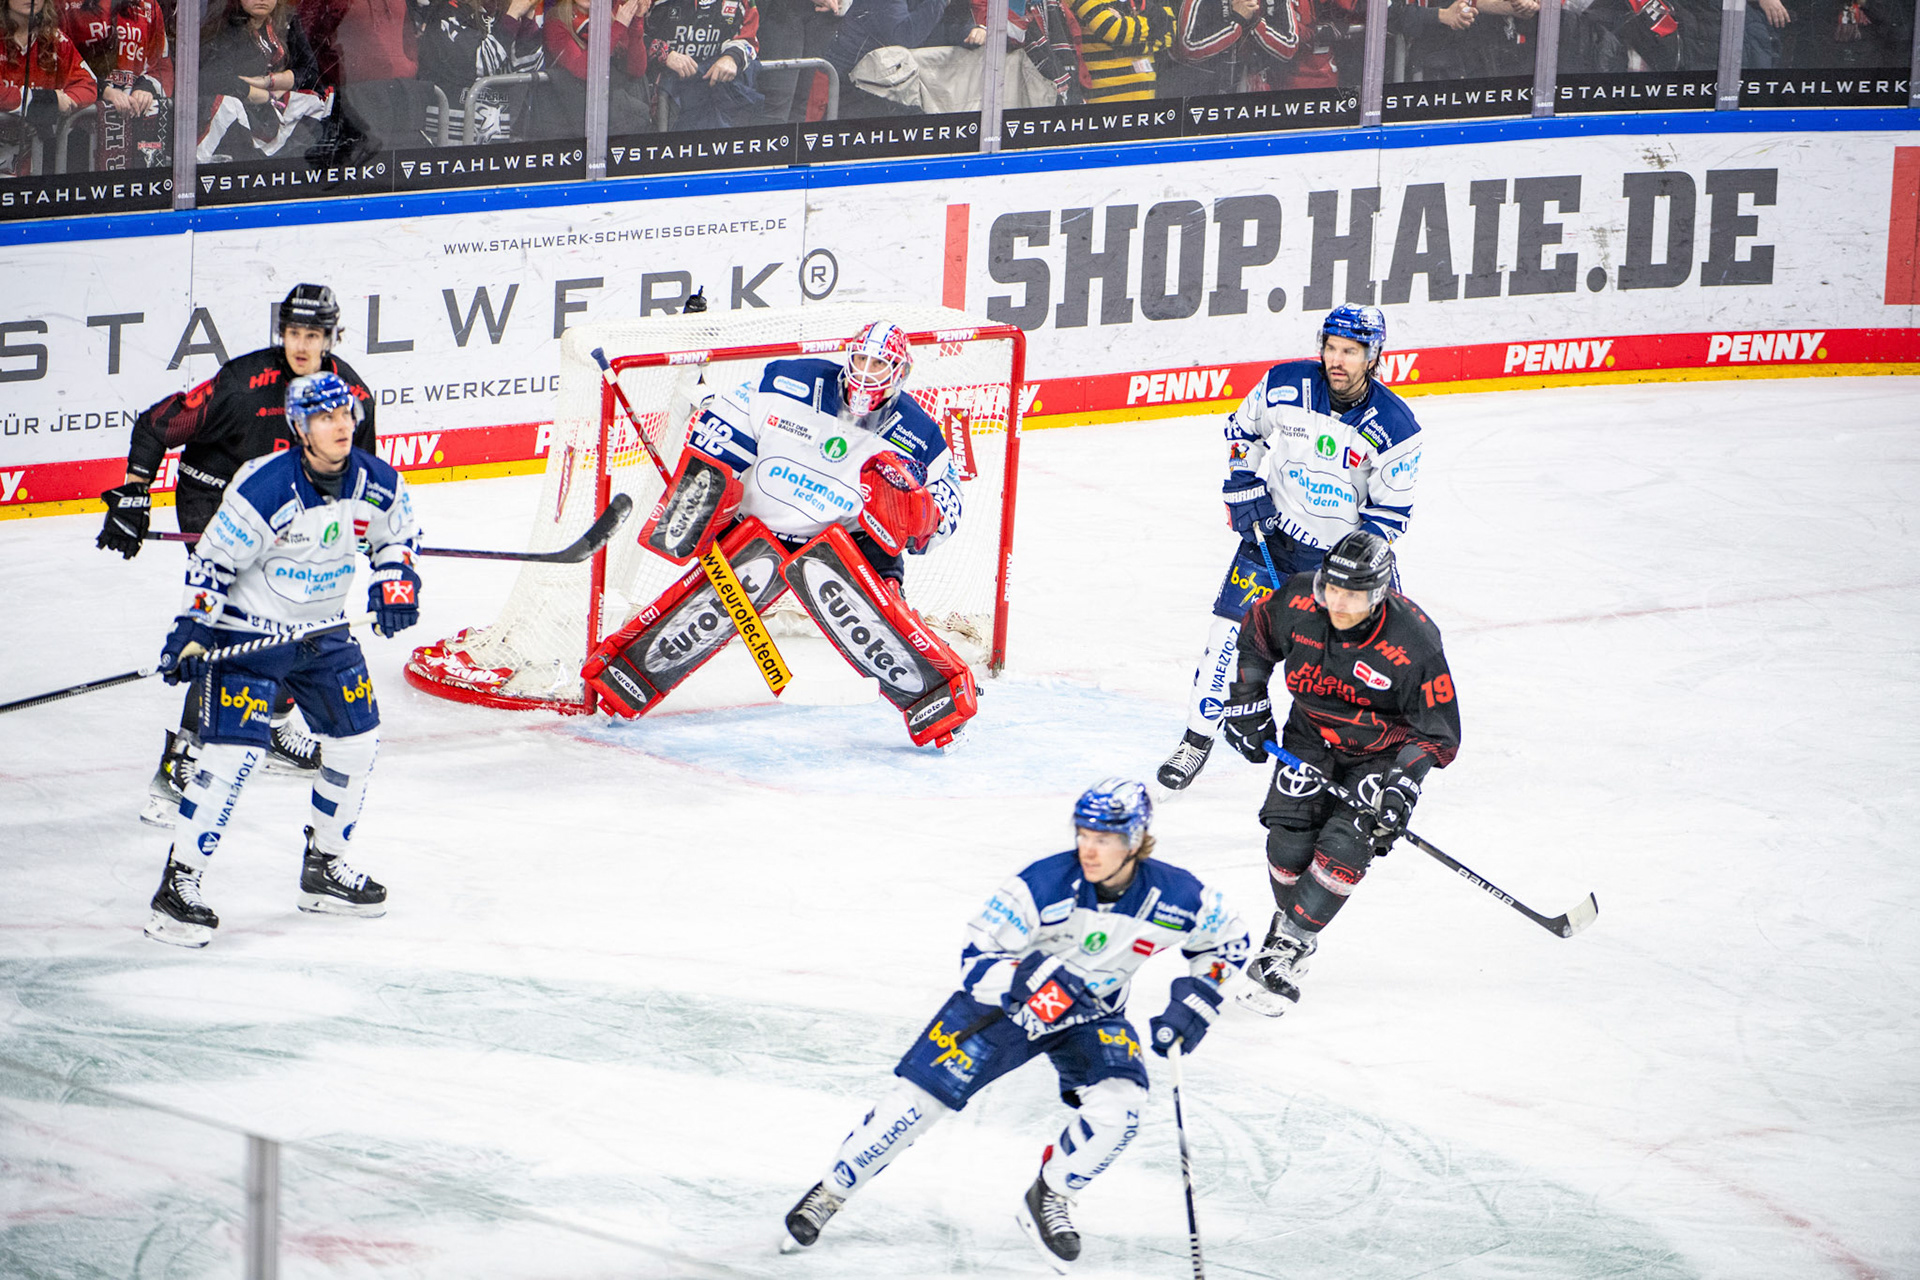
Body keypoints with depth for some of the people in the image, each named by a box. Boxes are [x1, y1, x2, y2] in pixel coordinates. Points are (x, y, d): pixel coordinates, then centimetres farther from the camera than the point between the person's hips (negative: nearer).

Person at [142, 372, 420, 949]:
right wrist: (191, 631, -23)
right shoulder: (264, 488, -24)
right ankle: (178, 885, -13)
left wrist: (394, 580, -5)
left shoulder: (377, 484, -7)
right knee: (235, 750, -17)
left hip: (321, 632, 7)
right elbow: (212, 561, -17)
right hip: (247, 631, -7)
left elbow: (398, 533, 14)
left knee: (358, 738, 9)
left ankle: (324, 865, 27)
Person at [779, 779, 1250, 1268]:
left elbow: (1227, 941, 0)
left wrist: (1195, 1002, -13)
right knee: (919, 1096, -9)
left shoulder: (1176, 897, -21)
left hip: (1092, 1015, 2)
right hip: (1007, 1002, -2)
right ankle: (829, 1193, 10)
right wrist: (1030, 980, -42)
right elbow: (977, 960, -24)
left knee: (1119, 1105, -25)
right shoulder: (1044, 885, -29)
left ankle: (1048, 1201, 0)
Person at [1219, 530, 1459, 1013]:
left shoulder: (1414, 644, -30)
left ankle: (1289, 949, -8)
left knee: (1343, 847, -19)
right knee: (1290, 838, -11)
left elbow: (1438, 732, -20)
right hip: (1312, 734, 3)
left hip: (1382, 752, -3)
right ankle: (1289, 920, 16)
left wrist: (1403, 784, -31)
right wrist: (1247, 703, 4)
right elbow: (1256, 636, 5)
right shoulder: (1298, 602, -20)